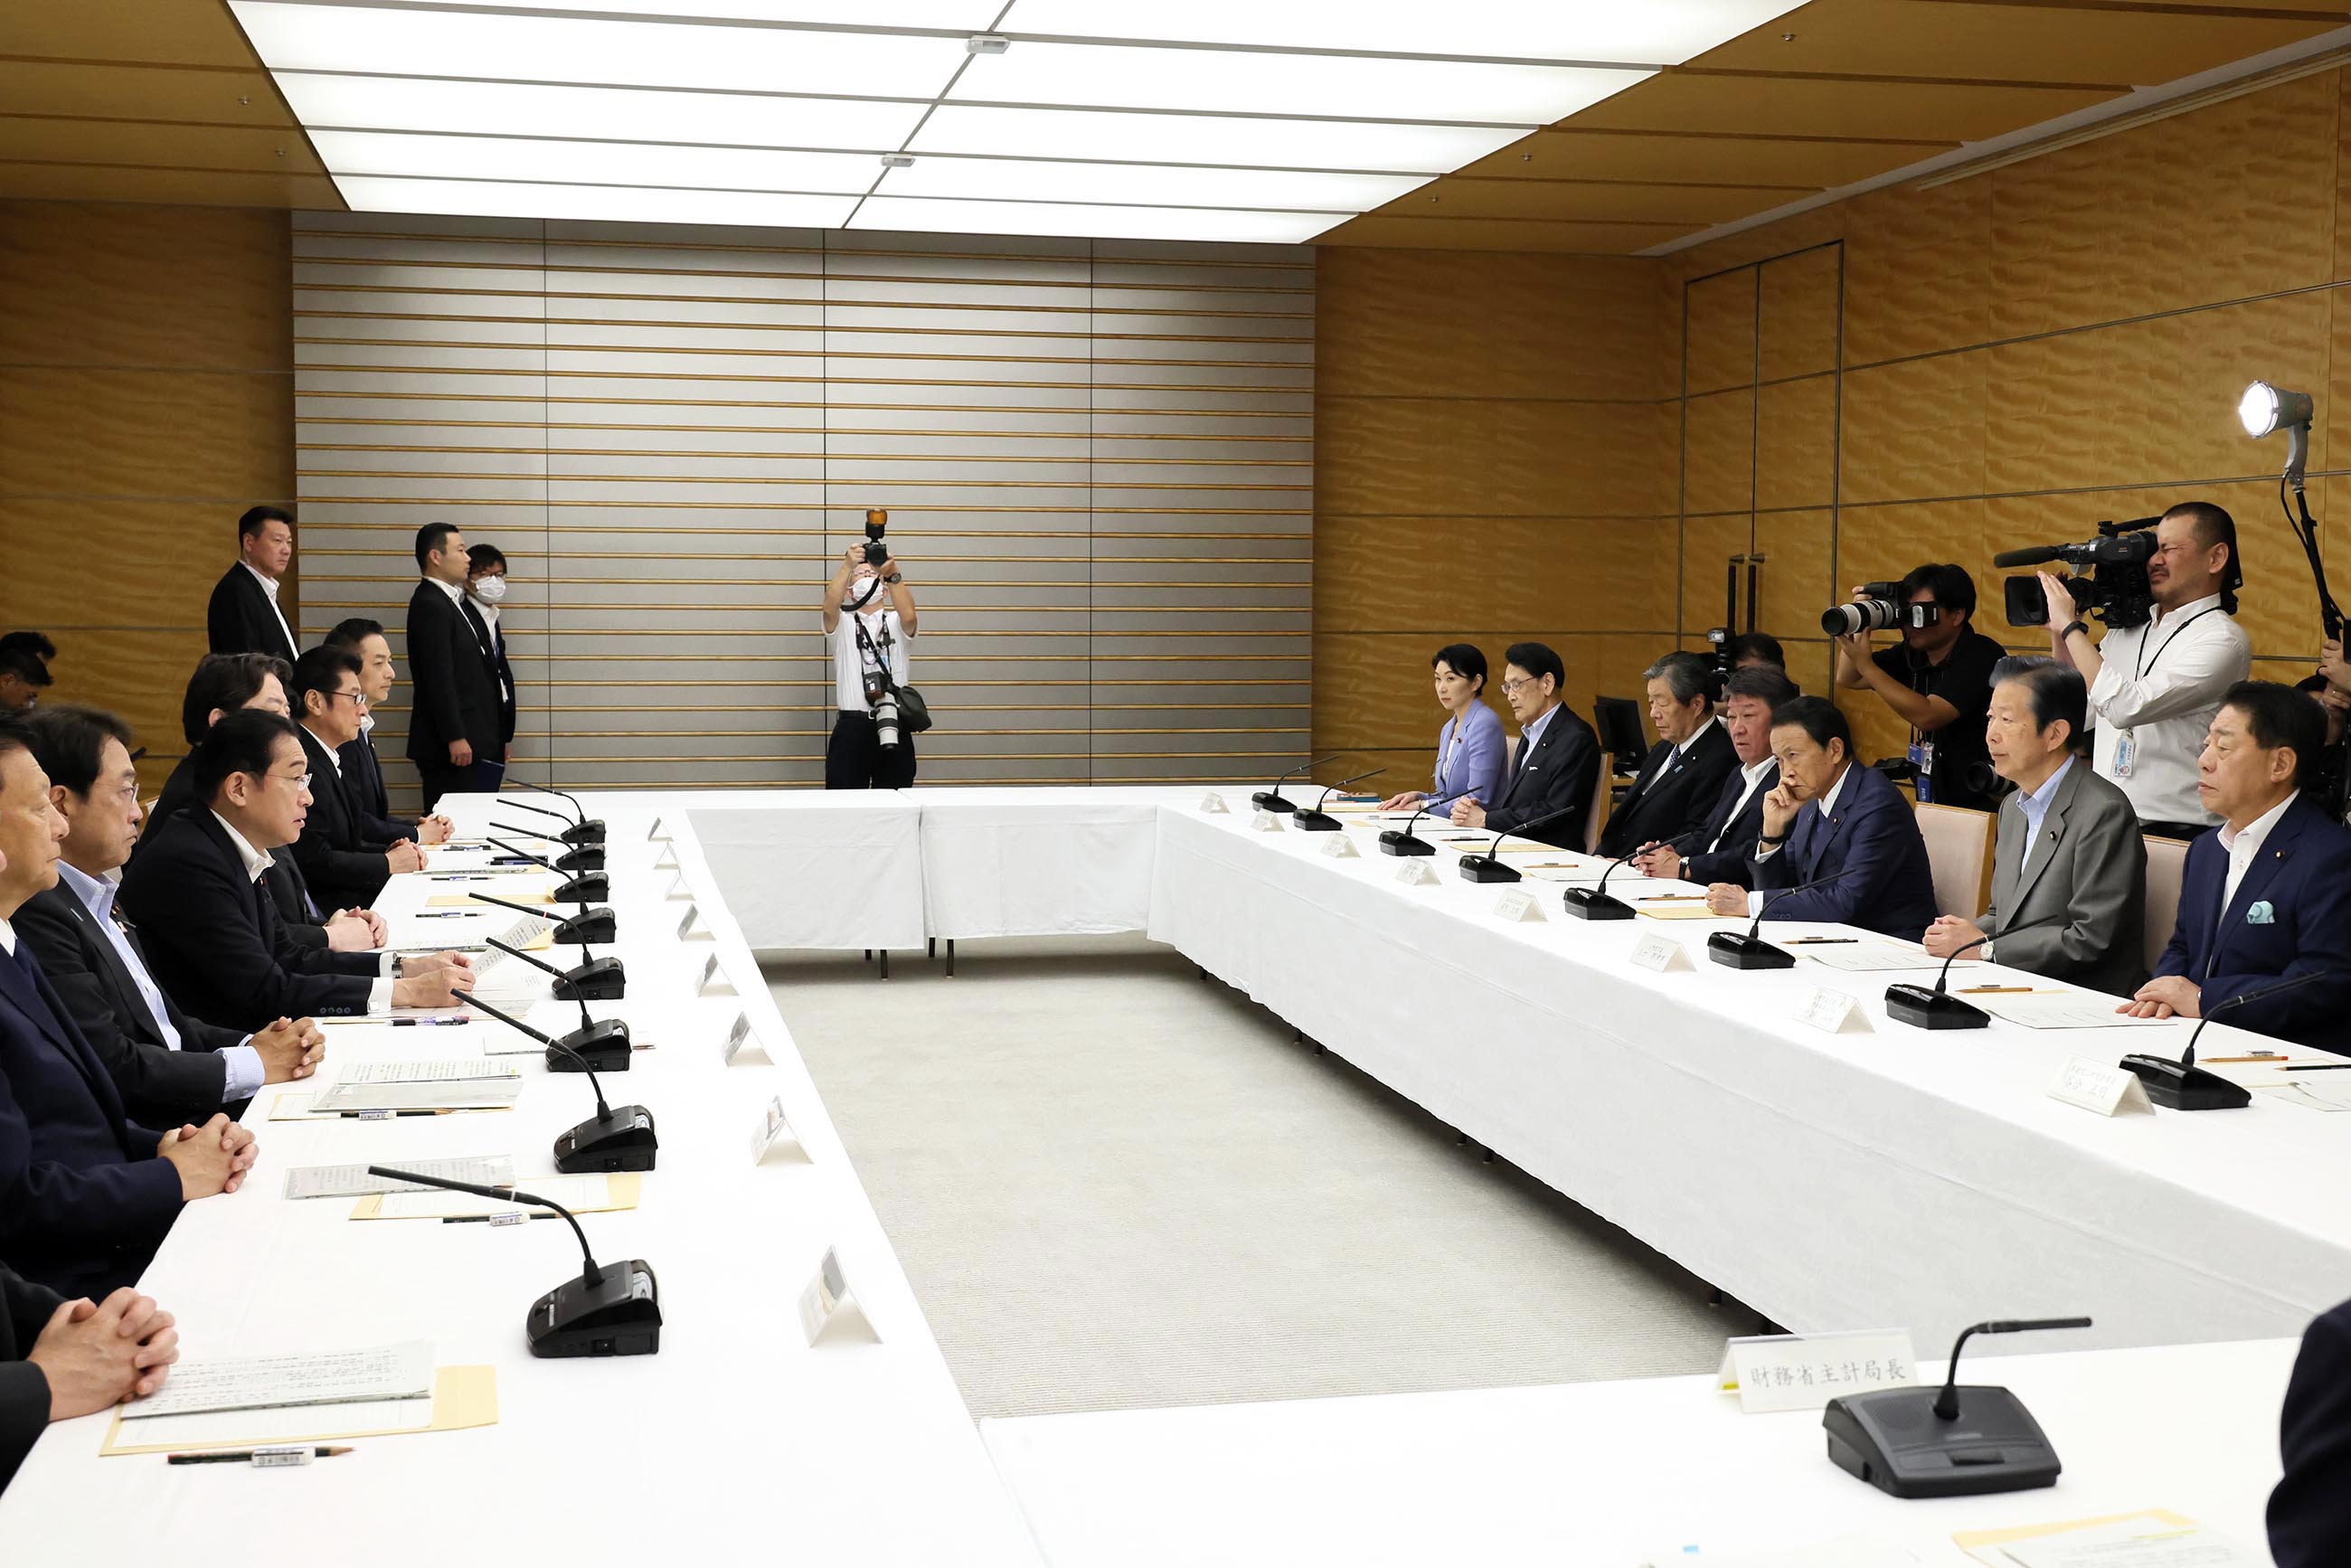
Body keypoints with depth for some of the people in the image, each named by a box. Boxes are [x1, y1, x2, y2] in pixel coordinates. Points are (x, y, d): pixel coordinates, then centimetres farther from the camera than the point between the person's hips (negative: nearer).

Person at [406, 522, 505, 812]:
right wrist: (455, 738, -20)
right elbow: (438, 678, -18)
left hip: (473, 740, 9)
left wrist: (498, 736, 18)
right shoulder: (430, 605, -12)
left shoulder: (455, 603, 17)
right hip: (451, 745, -9)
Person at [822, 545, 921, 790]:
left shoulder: (895, 622, 12)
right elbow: (830, 607, -13)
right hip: (852, 726, -1)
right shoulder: (843, 622, 10)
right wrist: (847, 566, -28)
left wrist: (893, 574, -28)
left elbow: (909, 616, -13)